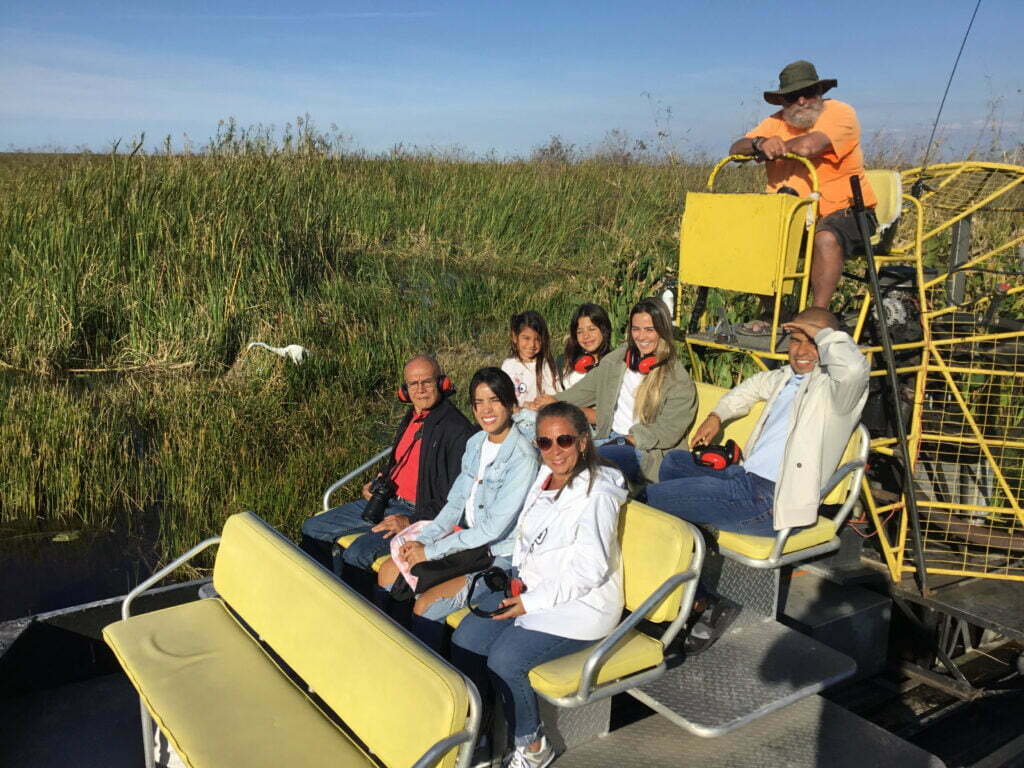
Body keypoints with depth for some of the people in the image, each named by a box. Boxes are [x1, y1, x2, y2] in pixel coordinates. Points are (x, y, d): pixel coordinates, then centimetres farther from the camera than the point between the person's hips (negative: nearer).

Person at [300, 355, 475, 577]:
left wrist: (411, 522, -23)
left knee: (357, 553, -29)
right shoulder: (412, 417, 15)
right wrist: (376, 485, 11)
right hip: (386, 501, 9)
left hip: (417, 512, -9)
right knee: (312, 529, 7)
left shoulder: (457, 429, -14)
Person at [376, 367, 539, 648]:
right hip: (470, 541, 8)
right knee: (388, 573, 5)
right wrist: (423, 540, -7)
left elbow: (495, 528, -22)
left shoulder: (522, 457, -21)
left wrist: (430, 552, -17)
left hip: (500, 557, -8)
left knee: (425, 606, -22)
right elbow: (456, 502, 9)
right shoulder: (476, 443, 5)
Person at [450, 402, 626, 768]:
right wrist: (517, 582, 5)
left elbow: (590, 570, -21)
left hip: (580, 604, -8)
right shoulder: (544, 478, 7)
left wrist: (532, 602, -20)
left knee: (504, 660, -23)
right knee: (465, 640, -9)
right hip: (531, 588, 8)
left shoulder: (597, 494, -18)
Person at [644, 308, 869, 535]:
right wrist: (716, 416, 27)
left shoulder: (832, 385, -11)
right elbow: (756, 384, 39)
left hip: (774, 502, -9)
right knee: (674, 461, 22)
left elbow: (854, 367, -37)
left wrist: (821, 333, -18)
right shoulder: (786, 376, 16)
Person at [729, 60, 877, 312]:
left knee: (826, 239, -36)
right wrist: (760, 144, -23)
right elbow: (735, 149, 0)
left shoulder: (840, 113, -5)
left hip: (843, 211, -5)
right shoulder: (776, 123, 12)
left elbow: (809, 146, -25)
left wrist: (769, 152, -7)